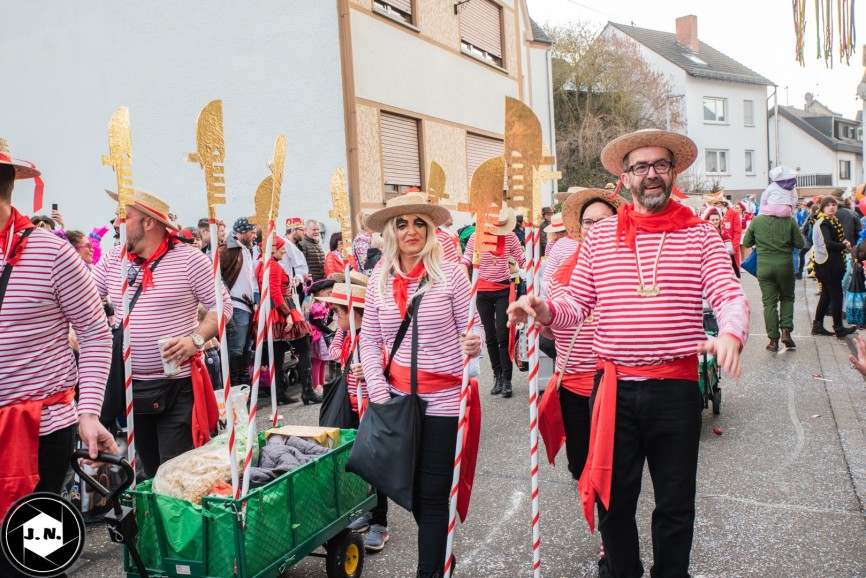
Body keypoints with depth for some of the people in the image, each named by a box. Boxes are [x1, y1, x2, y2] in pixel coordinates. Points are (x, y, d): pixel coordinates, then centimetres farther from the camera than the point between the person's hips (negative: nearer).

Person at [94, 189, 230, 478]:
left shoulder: (189, 258, -9)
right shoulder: (113, 259, 7)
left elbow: (222, 304, -6)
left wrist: (195, 340, -20)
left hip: (177, 385, -5)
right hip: (130, 385, 6)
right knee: (149, 471, 18)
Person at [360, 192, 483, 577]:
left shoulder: (450, 274, -6)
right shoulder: (379, 281, 3)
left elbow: (472, 330, -2)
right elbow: (369, 342, 7)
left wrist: (474, 345, -26)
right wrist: (380, 394, -2)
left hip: (444, 399, -4)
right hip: (398, 398, 4)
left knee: (432, 494, 0)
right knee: (411, 488, 14)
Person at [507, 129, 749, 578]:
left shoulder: (700, 234, 2)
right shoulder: (599, 236, 6)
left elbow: (731, 297, -6)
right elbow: (577, 303, 6)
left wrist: (731, 333, -28)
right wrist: (545, 310, -16)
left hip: (677, 386, 0)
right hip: (614, 385, 1)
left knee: (675, 502, 14)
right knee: (613, 497, 13)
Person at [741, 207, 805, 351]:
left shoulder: (757, 220, -4)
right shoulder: (789, 221, -5)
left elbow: (746, 243, 4)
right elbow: (799, 244, 0)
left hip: (764, 266, 0)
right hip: (785, 265, 0)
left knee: (769, 302, 5)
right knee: (787, 298, 19)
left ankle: (773, 339, 5)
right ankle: (786, 330, 4)